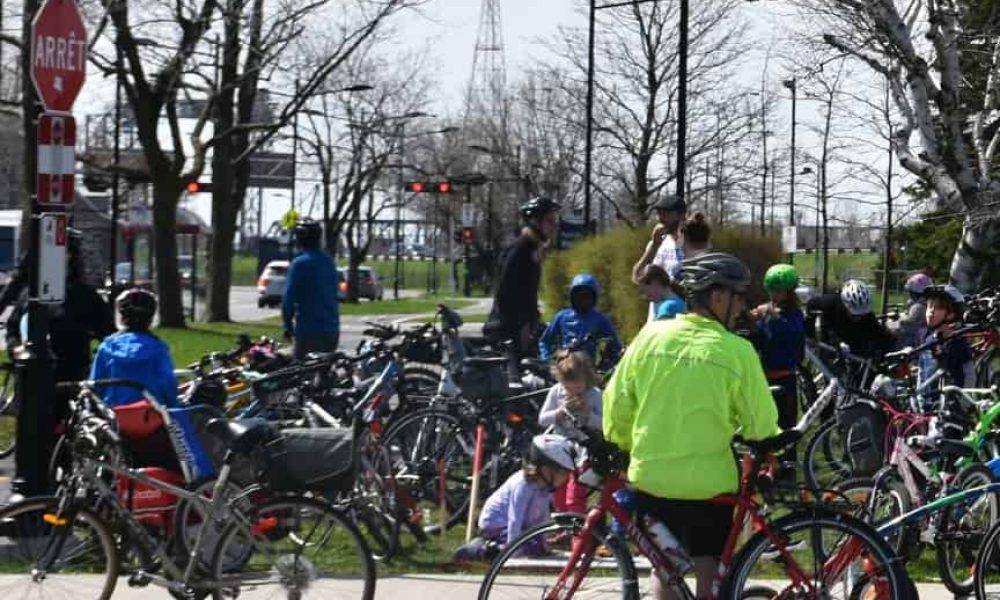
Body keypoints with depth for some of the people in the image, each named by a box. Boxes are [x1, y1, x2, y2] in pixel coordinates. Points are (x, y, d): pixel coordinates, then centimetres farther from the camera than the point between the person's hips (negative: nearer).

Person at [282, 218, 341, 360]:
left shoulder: (300, 263, -12)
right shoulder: (329, 262, 11)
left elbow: (289, 299, -13)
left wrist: (288, 326, -2)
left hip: (308, 331, -7)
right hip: (332, 330, 7)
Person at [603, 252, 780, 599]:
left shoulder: (652, 335, -4)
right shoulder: (737, 351, -12)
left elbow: (617, 401, 2)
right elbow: (760, 425, -7)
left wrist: (625, 444, 19)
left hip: (650, 476, 3)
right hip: (709, 481, -3)